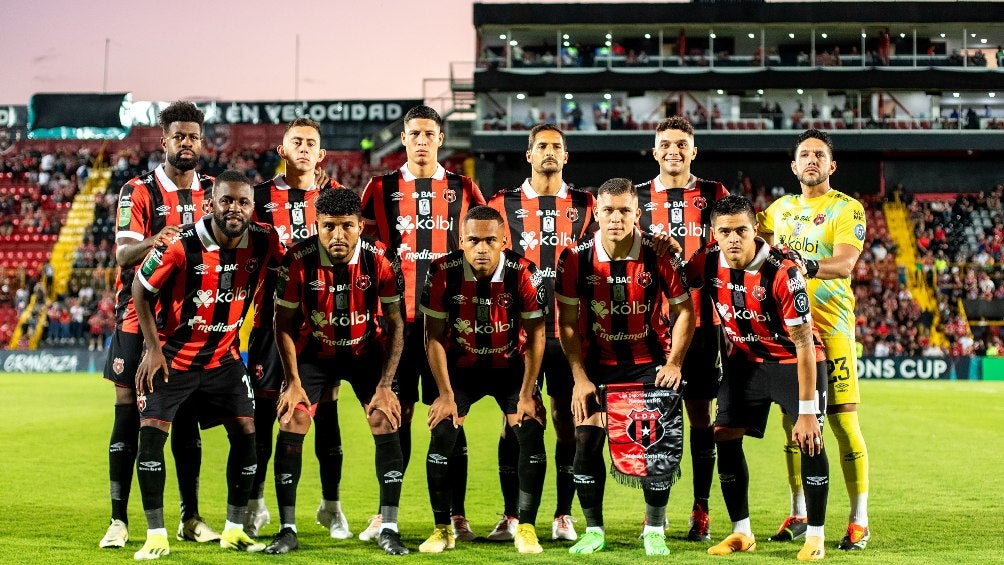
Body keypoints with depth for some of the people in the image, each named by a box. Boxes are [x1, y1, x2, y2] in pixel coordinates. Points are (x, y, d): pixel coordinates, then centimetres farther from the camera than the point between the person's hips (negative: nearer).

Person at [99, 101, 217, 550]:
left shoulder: (214, 192, 8)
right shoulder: (138, 191, -4)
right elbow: (122, 254, -16)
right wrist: (154, 241, -38)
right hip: (139, 318, -3)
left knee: (187, 419, 6)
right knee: (128, 414, -4)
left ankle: (190, 518, 13)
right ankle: (119, 520, 0)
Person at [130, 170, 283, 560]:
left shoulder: (264, 242, -13)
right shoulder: (181, 245, -23)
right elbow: (140, 289, -10)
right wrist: (153, 348, -12)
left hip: (223, 356, 3)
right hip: (172, 355, -3)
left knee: (245, 432, -1)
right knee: (152, 431, -12)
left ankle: (234, 530, 13)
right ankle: (156, 535, -2)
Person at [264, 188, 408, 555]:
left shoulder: (379, 260, -22)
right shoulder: (299, 259, -23)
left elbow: (395, 324, -11)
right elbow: (284, 322, -9)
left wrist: (385, 385, -15)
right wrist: (292, 381, -13)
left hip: (366, 349, 0)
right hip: (313, 351, 0)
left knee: (385, 422, -13)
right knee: (291, 422, -13)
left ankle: (389, 529, -2)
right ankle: (287, 531, -3)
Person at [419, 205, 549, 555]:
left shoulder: (524, 274, -23)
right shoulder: (443, 273, -21)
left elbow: (535, 336, -13)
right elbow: (435, 336, -11)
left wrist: (527, 395, -13)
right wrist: (446, 394, -12)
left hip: (512, 366, 0)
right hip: (461, 367, 1)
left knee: (532, 436, -14)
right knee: (442, 436, -13)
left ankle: (526, 527, -1)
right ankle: (442, 528, 2)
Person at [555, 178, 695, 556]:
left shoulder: (658, 254, -13)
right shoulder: (576, 258, -11)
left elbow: (683, 309, -2)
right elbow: (567, 322, -4)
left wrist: (674, 362, -9)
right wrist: (580, 378, -8)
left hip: (648, 361, -1)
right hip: (596, 361, 1)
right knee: (586, 439, -7)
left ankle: (655, 529, 9)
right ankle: (593, 531, 9)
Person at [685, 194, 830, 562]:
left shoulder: (782, 271, -30)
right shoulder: (709, 262, -15)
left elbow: (804, 344, -26)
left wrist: (806, 411, -27)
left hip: (794, 361, -5)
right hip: (746, 359, 5)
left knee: (810, 440, -17)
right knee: (725, 437, -3)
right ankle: (741, 533, 10)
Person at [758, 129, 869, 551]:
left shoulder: (847, 208, -3)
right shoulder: (779, 209, 14)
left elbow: (845, 263, -18)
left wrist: (807, 266, -35)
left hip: (831, 326, -5)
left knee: (843, 421, -7)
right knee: (792, 421, 8)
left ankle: (859, 520, 0)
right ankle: (798, 513, 19)